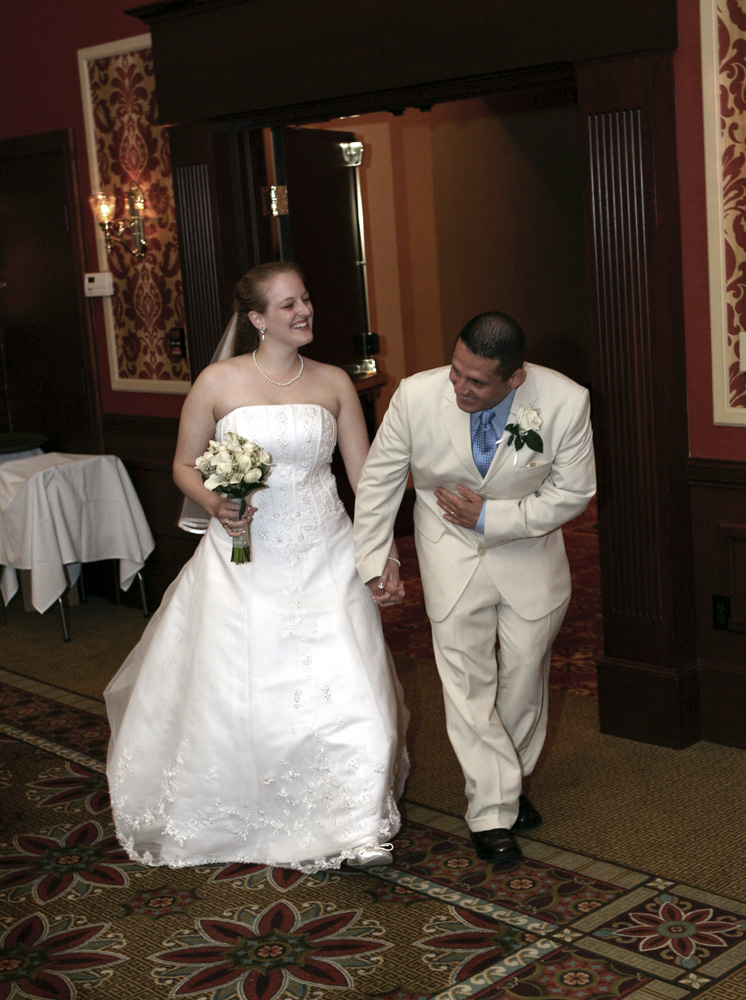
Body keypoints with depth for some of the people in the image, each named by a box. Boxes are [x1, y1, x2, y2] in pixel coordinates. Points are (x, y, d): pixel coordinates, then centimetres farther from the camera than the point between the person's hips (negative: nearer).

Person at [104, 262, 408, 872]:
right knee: (226, 695, 6)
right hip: (242, 563, -1)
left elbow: (365, 475, 5)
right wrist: (213, 505, -15)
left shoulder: (334, 382, 3)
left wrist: (387, 554, 0)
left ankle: (350, 828, 12)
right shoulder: (219, 382, -3)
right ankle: (223, 820, 34)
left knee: (346, 691, -6)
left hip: (324, 559, 1)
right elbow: (185, 464, 6)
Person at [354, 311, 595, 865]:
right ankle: (492, 810, 7)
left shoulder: (566, 402, -24)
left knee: (525, 670, 11)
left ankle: (513, 782, 34)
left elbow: (573, 492, -11)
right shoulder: (416, 396, -23)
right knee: (467, 677, -4)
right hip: (451, 546, 0)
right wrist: (373, 560, -6)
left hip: (529, 547, 1)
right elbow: (379, 480, -8)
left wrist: (491, 518, -18)